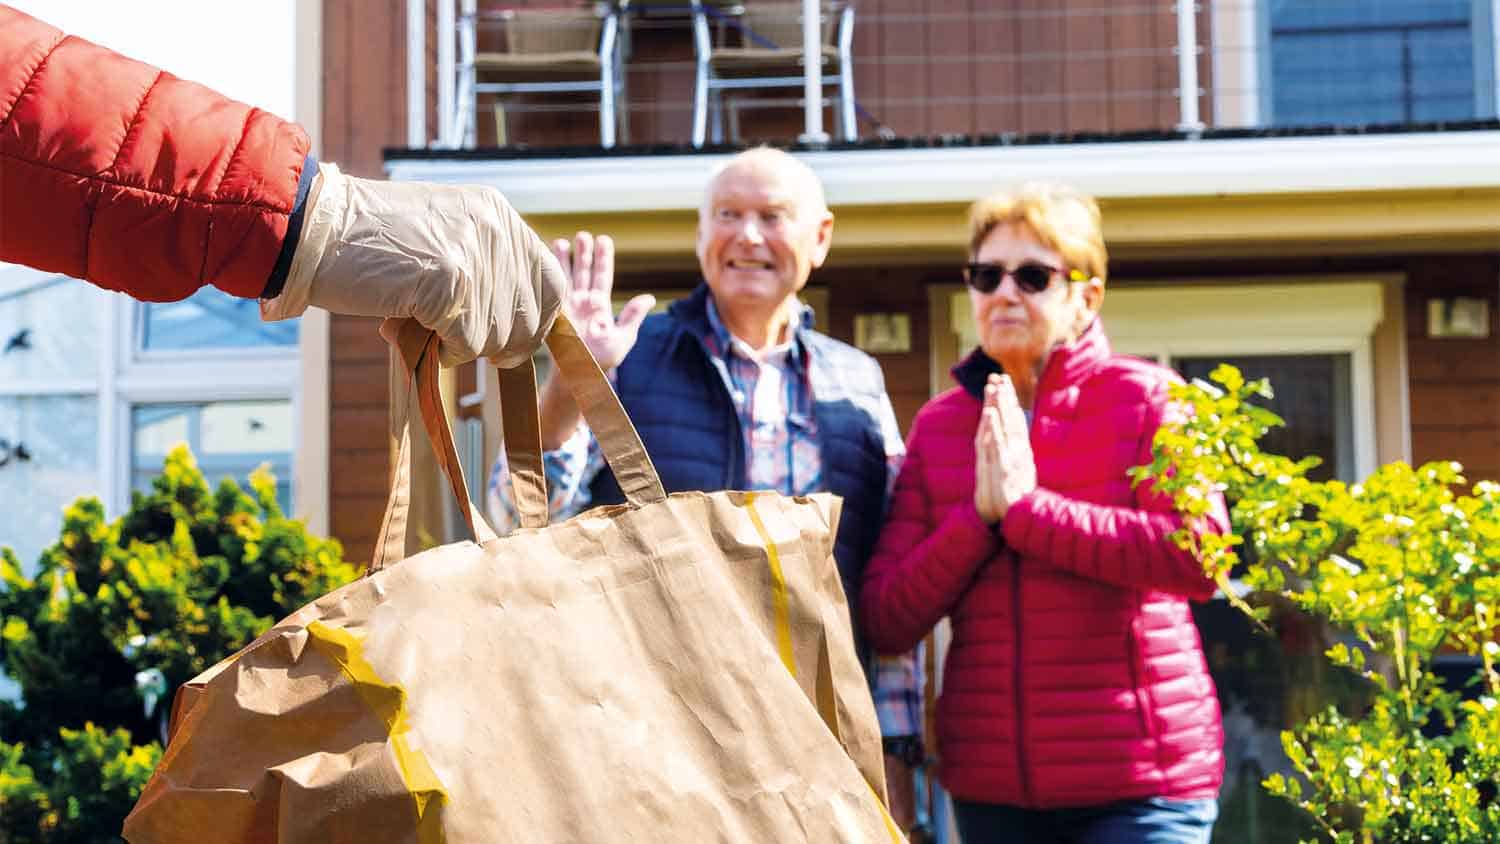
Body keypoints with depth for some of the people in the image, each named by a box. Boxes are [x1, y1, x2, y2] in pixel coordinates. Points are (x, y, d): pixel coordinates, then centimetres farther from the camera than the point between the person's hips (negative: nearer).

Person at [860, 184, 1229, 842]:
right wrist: (979, 515, -12)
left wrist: (1025, 508, -15)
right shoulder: (938, 425, 8)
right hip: (991, 783, 4)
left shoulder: (1146, 398, -2)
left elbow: (1201, 555, -18)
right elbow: (886, 621, 2)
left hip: (1138, 779, -3)